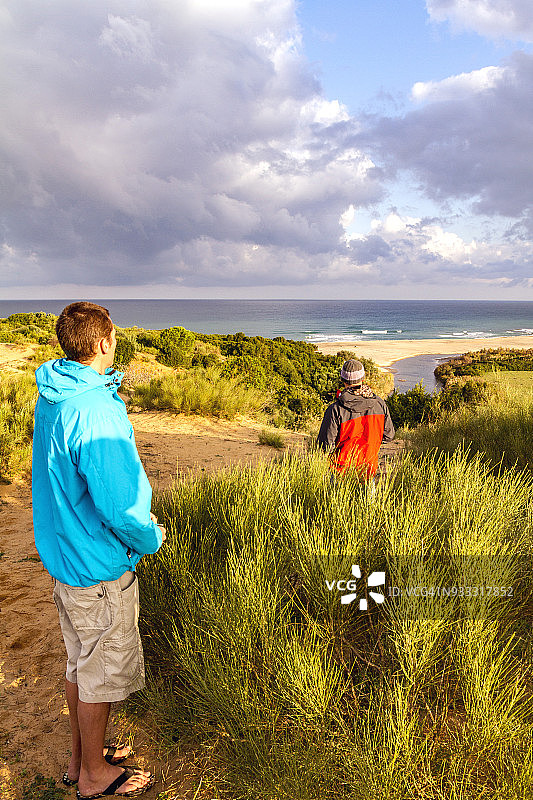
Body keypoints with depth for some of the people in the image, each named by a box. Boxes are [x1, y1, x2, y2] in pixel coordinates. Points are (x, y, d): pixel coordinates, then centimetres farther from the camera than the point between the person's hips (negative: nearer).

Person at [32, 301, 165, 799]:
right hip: (99, 565, -9)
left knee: (80, 661, 23)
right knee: (103, 670, 11)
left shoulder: (51, 398, 2)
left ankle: (81, 758, 42)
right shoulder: (96, 410, -28)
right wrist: (153, 538, -11)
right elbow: (119, 507, -28)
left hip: (61, 553, 9)